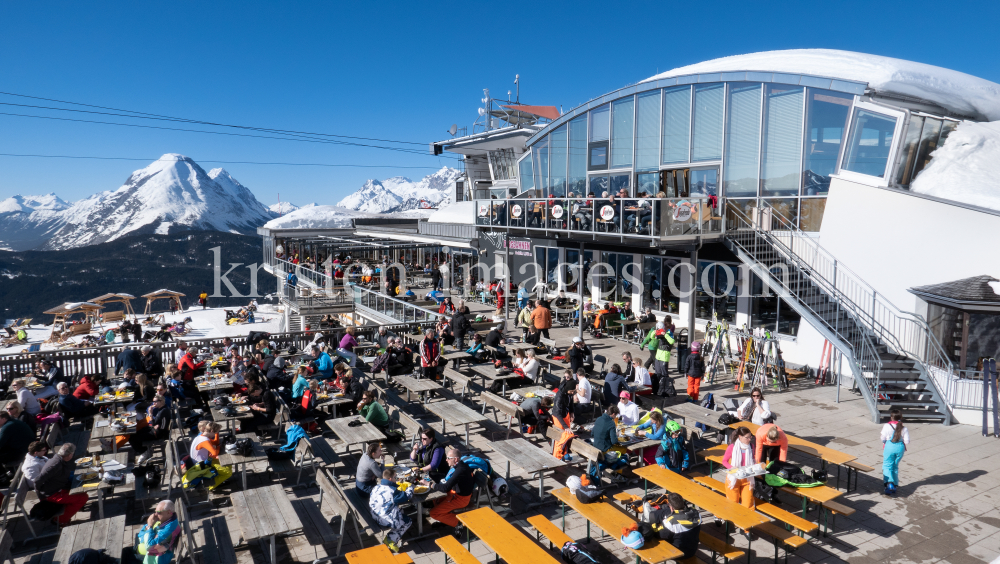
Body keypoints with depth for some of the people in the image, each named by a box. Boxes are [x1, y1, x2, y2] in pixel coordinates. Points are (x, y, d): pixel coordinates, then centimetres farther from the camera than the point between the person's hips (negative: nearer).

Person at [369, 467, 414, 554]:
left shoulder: (376, 487, -2)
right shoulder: (393, 491, -22)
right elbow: (408, 496, -13)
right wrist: (410, 486, 10)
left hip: (375, 517, 8)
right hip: (387, 521, -8)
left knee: (400, 511, 25)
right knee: (408, 521, 13)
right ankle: (391, 539, 5)